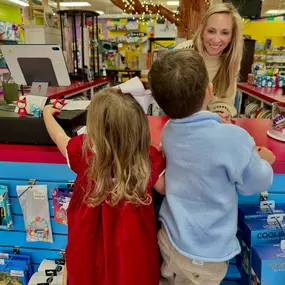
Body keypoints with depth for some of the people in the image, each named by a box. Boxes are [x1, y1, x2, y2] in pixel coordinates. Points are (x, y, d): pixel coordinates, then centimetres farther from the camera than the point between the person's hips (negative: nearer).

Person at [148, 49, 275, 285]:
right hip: (201, 255, -4)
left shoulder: (170, 131, -9)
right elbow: (257, 183, -12)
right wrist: (262, 160, 7)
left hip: (169, 237, 4)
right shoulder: (231, 138, -30)